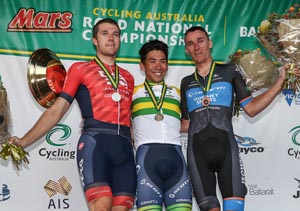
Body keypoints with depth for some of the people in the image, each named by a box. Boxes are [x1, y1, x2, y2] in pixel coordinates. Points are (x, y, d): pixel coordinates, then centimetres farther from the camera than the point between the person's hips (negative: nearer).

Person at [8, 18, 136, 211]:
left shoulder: (128, 77, 25)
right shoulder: (80, 69, 13)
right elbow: (56, 110, 7)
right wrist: (24, 141, -2)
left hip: (124, 146, 4)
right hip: (95, 140, -4)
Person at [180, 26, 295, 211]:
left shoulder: (229, 71, 11)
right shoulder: (186, 83, 18)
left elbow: (251, 108, 5)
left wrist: (280, 83, -3)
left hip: (226, 148, -2)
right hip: (197, 152, 2)